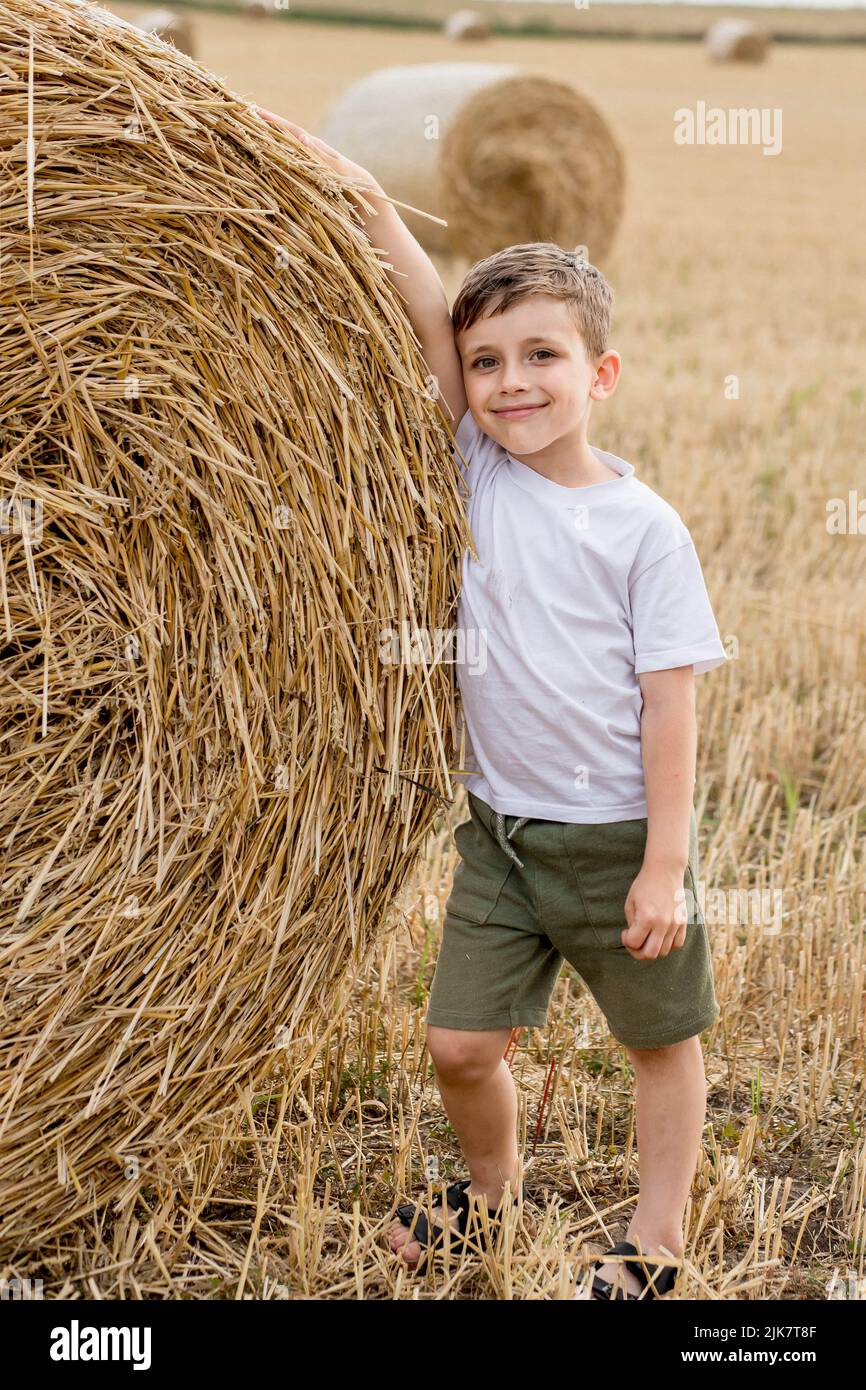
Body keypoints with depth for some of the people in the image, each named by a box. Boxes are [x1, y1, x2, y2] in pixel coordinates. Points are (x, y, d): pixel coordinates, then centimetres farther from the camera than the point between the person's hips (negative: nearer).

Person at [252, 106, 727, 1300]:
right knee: (460, 1040, 8)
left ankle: (655, 1243, 30)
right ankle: (494, 1187, 38)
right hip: (501, 829, 4)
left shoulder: (644, 527, -11)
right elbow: (435, 320, -10)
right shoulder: (482, 474, -1)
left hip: (620, 839, -4)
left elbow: (670, 702, -12)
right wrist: (365, 200, -19)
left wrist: (666, 863, -14)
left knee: (664, 1037, 12)